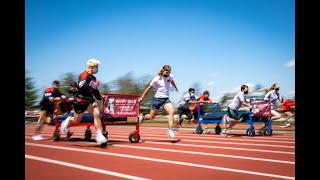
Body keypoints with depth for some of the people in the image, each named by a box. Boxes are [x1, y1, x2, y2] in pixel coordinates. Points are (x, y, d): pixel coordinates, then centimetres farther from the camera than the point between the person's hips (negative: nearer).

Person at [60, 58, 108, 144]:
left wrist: (100, 98, 13)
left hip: (89, 100, 6)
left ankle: (99, 135, -16)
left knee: (97, 114, -19)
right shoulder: (83, 75, -16)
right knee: (76, 120, 8)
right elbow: (81, 86, -33)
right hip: (80, 101, -6)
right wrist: (92, 84, -38)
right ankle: (68, 121, 44)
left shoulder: (93, 78, 7)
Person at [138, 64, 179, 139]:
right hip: (157, 99, -3)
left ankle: (170, 130, -19)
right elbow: (149, 89, -3)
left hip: (166, 99, 3)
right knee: (151, 117, 6)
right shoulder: (157, 79, -13)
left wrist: (176, 87, 41)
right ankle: (142, 117, 40)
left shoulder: (170, 76, -2)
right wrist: (142, 98, 1)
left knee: (172, 111, -24)